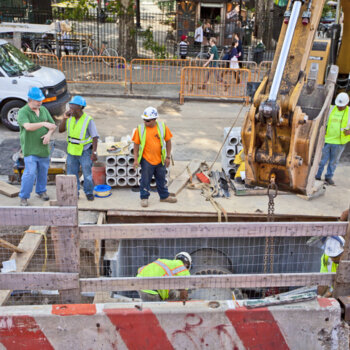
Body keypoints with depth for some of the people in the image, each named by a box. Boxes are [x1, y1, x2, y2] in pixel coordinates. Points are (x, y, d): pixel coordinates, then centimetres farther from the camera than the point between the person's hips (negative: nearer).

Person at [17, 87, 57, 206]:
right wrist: (44, 124, -28)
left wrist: (49, 134, -13)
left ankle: (41, 191, 33)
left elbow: (53, 125, 7)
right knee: (30, 173, -10)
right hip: (30, 148, -6)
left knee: (43, 171, 14)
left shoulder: (43, 110, 7)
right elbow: (28, 126, -27)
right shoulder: (23, 112, -10)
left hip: (43, 147, 6)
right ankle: (23, 197, 2)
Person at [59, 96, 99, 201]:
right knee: (71, 174, 11)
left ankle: (89, 193, 20)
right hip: (72, 151, 5)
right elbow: (60, 130, 0)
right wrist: (64, 118, -12)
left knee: (87, 174, 3)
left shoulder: (88, 120, -15)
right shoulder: (70, 118, -1)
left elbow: (95, 137, -14)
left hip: (85, 152, -5)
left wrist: (94, 152, -19)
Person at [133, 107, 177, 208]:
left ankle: (164, 196, 33)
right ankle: (144, 198, 24)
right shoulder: (140, 129, -11)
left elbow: (168, 141, 2)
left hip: (160, 159, 2)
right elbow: (136, 144, -3)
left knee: (161, 179, 17)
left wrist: (168, 157, 2)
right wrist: (136, 159, -6)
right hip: (146, 160, -2)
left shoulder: (163, 127, -8)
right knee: (145, 180, 7)